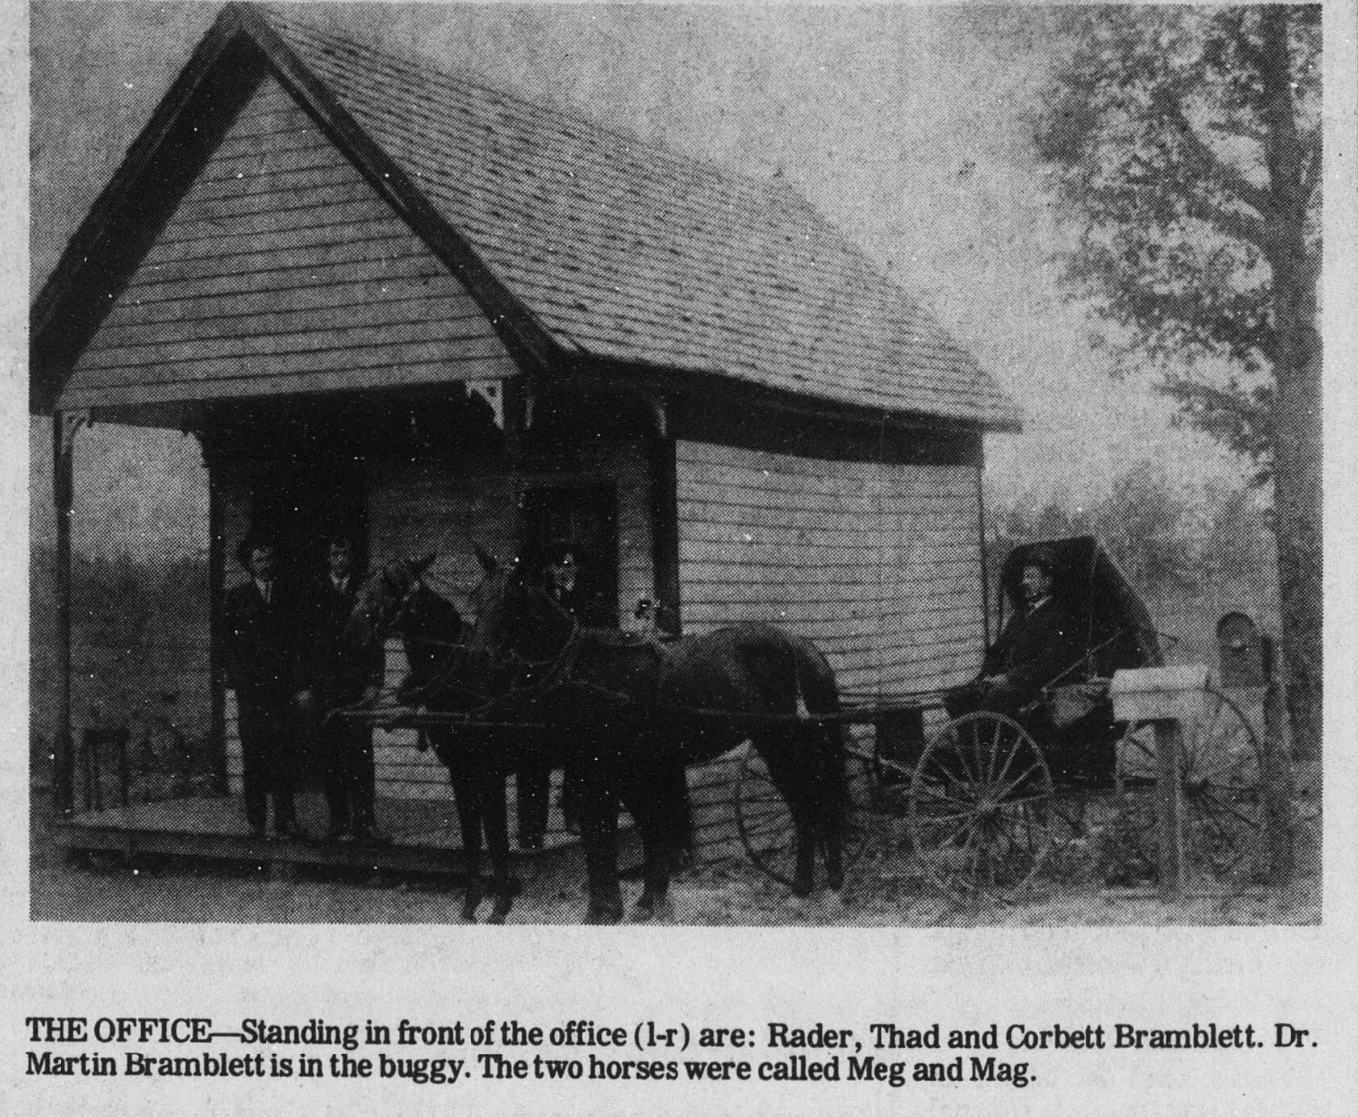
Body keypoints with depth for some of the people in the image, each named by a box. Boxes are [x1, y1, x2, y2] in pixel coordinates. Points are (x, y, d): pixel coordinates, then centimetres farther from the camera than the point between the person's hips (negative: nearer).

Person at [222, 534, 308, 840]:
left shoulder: (287, 599, 15)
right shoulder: (236, 598, 9)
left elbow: (296, 643, 12)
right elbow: (227, 643, 7)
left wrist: (298, 682, 1)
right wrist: (238, 678, -3)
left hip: (281, 688, 1)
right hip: (250, 689, -1)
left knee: (284, 754, -5)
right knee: (254, 755, -1)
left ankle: (286, 820, -3)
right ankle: (255, 822, 4)